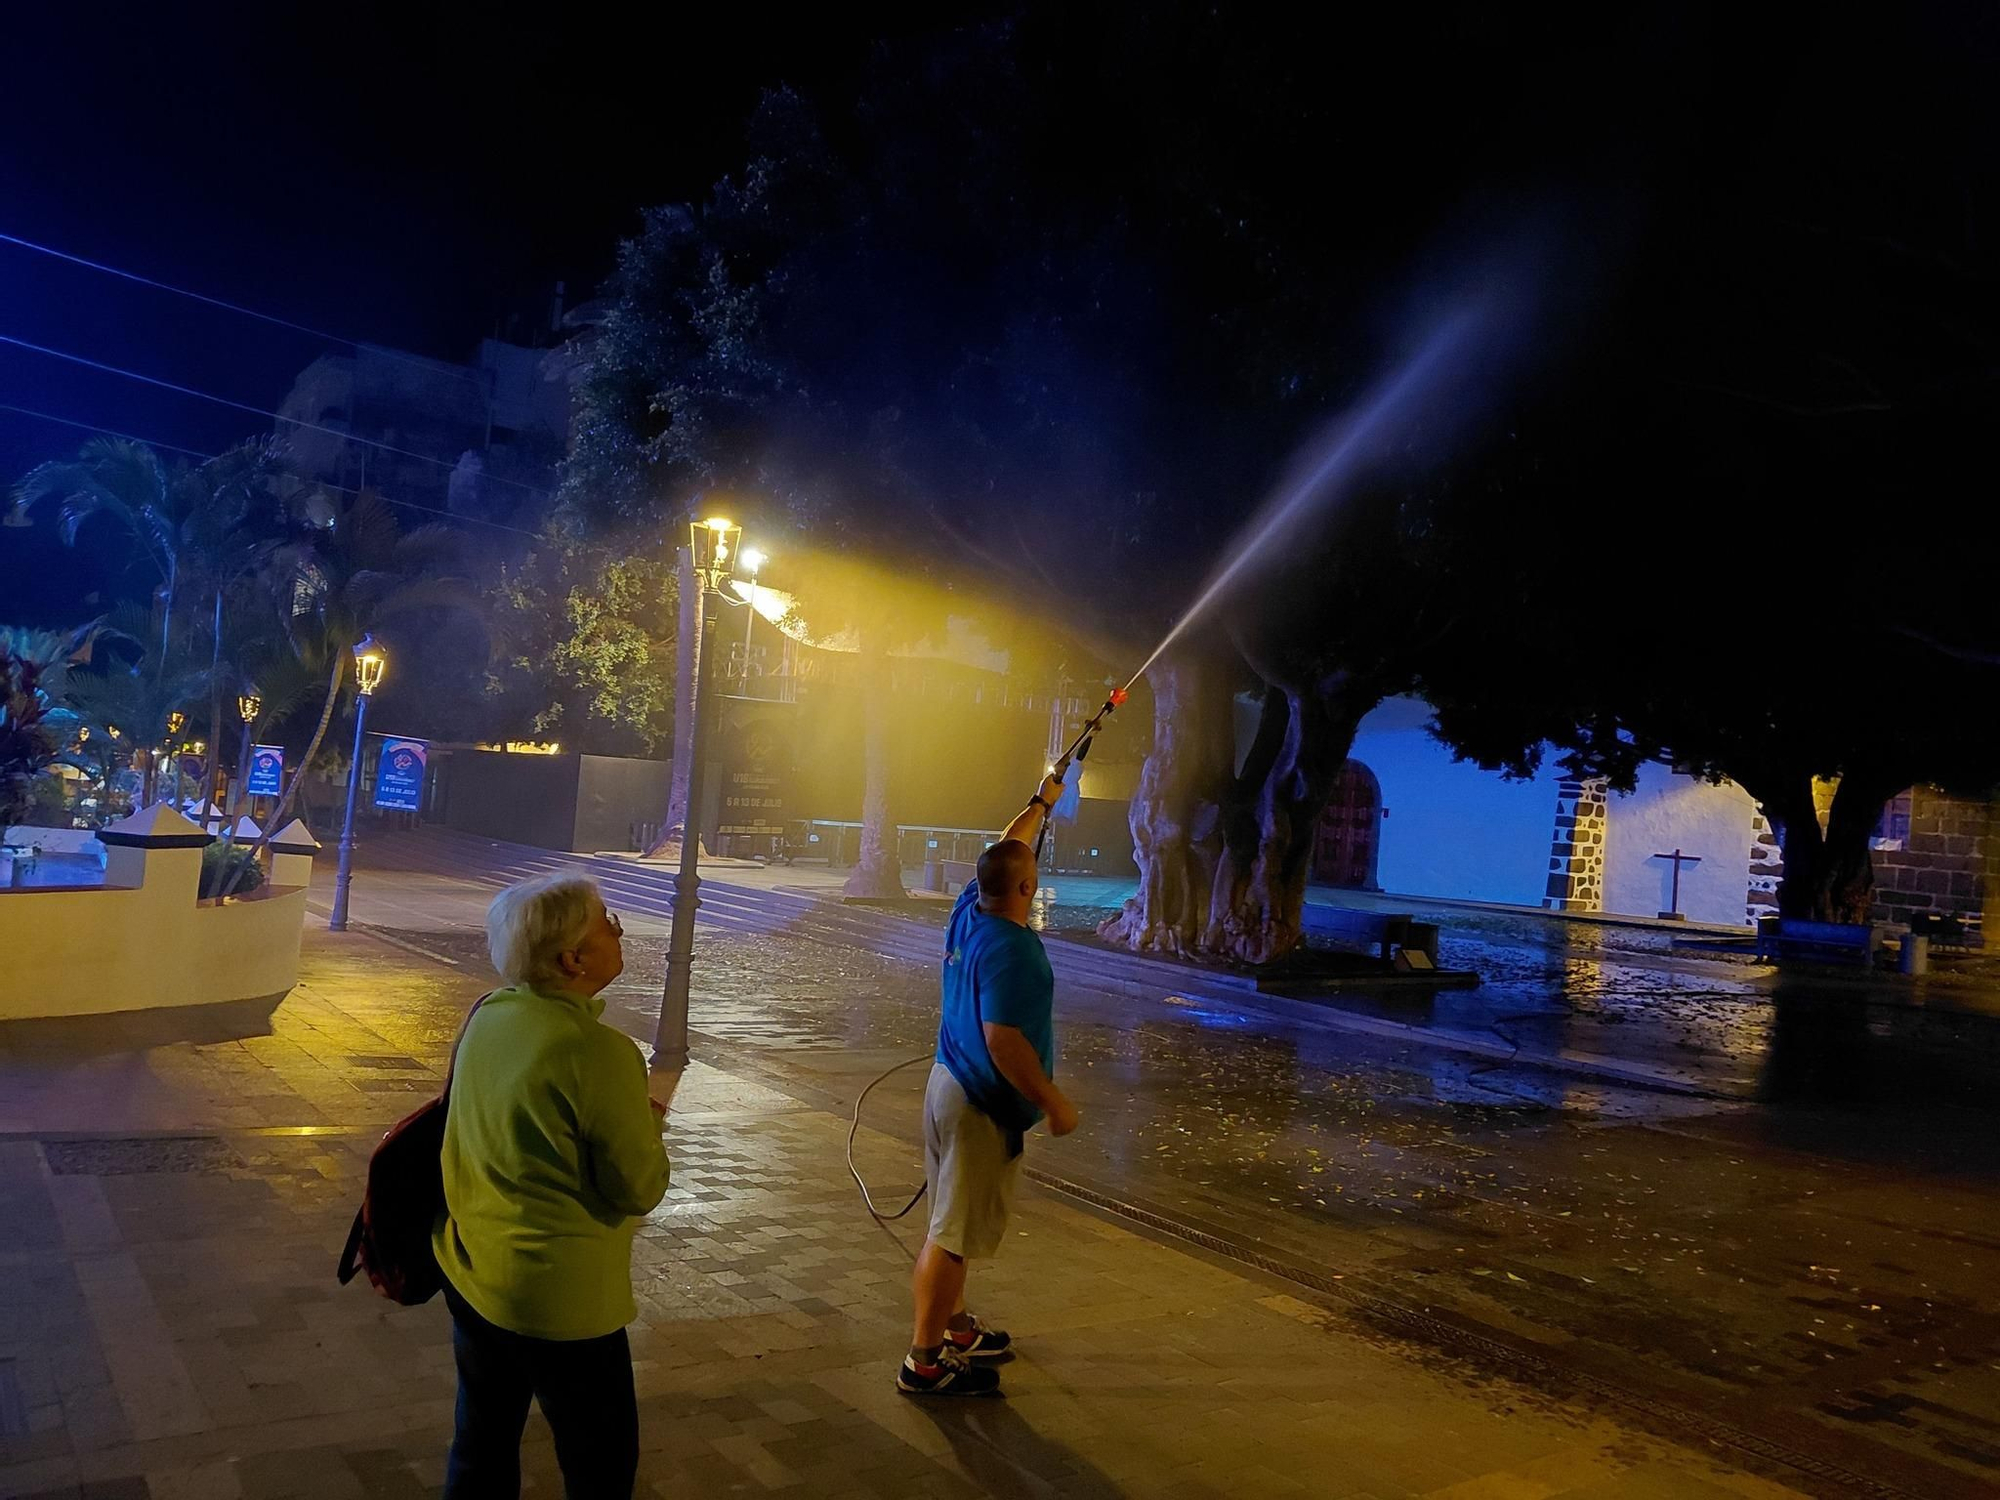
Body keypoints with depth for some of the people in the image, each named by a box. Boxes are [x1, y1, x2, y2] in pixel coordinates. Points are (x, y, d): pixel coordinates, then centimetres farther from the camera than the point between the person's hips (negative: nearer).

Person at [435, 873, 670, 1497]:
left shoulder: (486, 1017, -4)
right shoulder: (598, 1053, -26)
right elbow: (641, 1189, -18)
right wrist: (650, 1119, -1)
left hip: (469, 1273, 7)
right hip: (559, 1298, -7)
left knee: (482, 1444, 23)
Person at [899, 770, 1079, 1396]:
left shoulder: (968, 910, 2)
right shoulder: (1010, 948, -24)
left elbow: (1006, 851, 21)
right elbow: (1003, 1040, -28)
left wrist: (1041, 803, 34)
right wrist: (1054, 1103, -19)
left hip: (950, 1084, 10)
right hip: (983, 1105, -10)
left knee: (954, 1222, 20)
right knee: (955, 1233, -1)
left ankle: (955, 1329, 34)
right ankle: (923, 1362, 7)